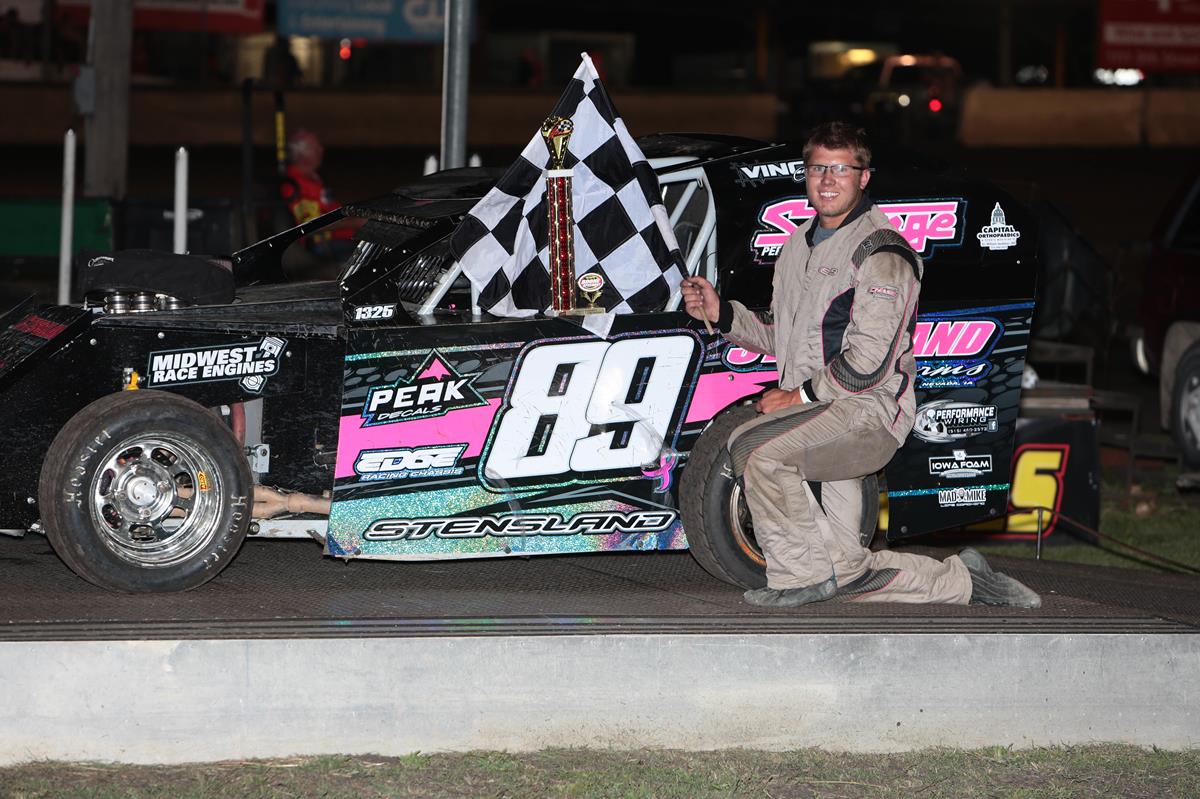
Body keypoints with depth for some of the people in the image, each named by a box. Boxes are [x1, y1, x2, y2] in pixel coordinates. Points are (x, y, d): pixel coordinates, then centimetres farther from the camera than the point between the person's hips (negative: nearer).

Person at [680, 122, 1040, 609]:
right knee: (847, 573, 5)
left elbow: (869, 364, -18)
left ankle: (800, 574, -17)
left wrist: (799, 395, -14)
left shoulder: (880, 254, -10)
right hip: (821, 423, 9)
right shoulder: (799, 244, 18)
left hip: (869, 410, -9)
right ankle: (962, 579, 23)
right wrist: (720, 313, 9)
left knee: (755, 447, -32)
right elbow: (781, 337, 23)